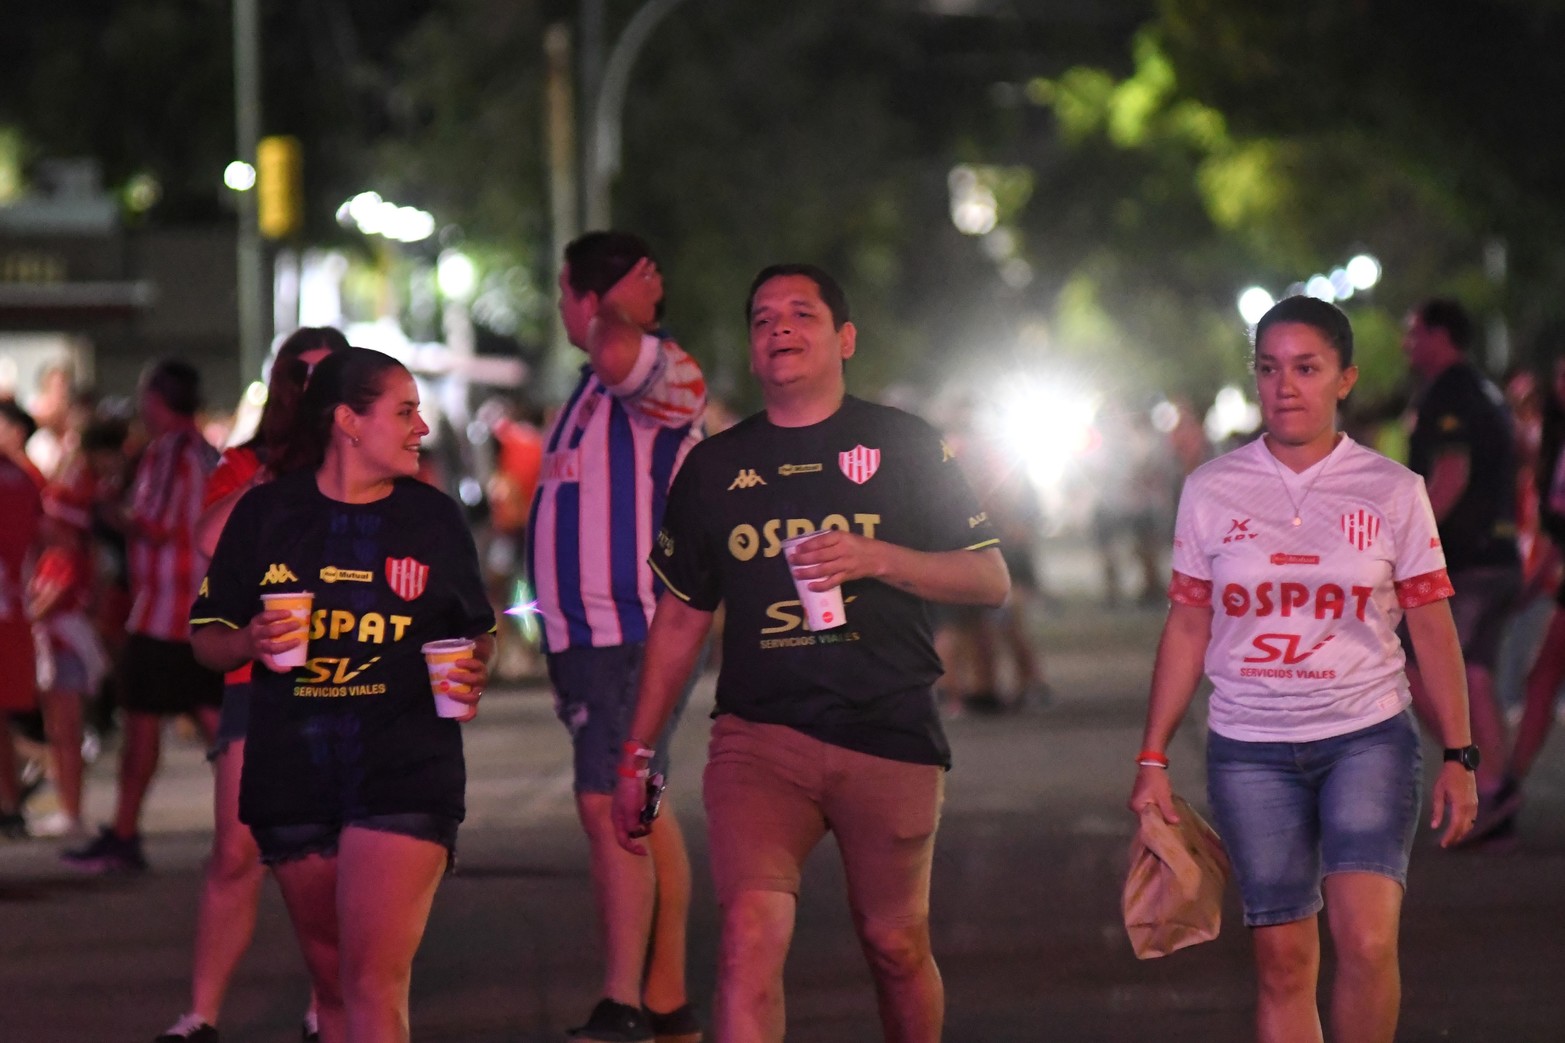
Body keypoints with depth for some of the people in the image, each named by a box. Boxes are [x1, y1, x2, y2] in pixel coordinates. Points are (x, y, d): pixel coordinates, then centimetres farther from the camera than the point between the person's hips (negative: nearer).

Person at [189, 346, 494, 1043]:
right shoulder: (266, 513, 5)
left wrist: (474, 675, -6)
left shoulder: (433, 517, 7)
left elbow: (477, 633, 16)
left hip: (405, 772, -2)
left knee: (375, 985, -14)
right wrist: (252, 641, -12)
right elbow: (207, 639, 9)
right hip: (292, 771, 2)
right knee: (332, 983, 12)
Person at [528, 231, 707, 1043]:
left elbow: (617, 351, -38)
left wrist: (614, 312, -15)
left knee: (612, 808, -15)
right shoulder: (602, 381, 20)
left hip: (634, 633, -10)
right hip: (591, 633, 10)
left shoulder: (660, 369, -12)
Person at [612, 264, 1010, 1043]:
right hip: (759, 731, 0)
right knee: (750, 934, -19)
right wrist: (638, 754, 14)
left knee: (895, 945, 8)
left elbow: (991, 582, 4)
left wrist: (878, 558, -12)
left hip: (890, 733, 0)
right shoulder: (714, 467, 12)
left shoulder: (904, 446, 6)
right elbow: (680, 617, 18)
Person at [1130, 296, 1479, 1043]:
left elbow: (1432, 626, 4)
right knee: (1282, 959, 1)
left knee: (1367, 941, -18)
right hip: (1250, 750, 2)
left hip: (1369, 737, -1)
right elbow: (1187, 629, 8)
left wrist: (1458, 757, -1)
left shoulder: (1391, 492, 1)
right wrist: (1153, 759, 5)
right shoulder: (1212, 492, 4)